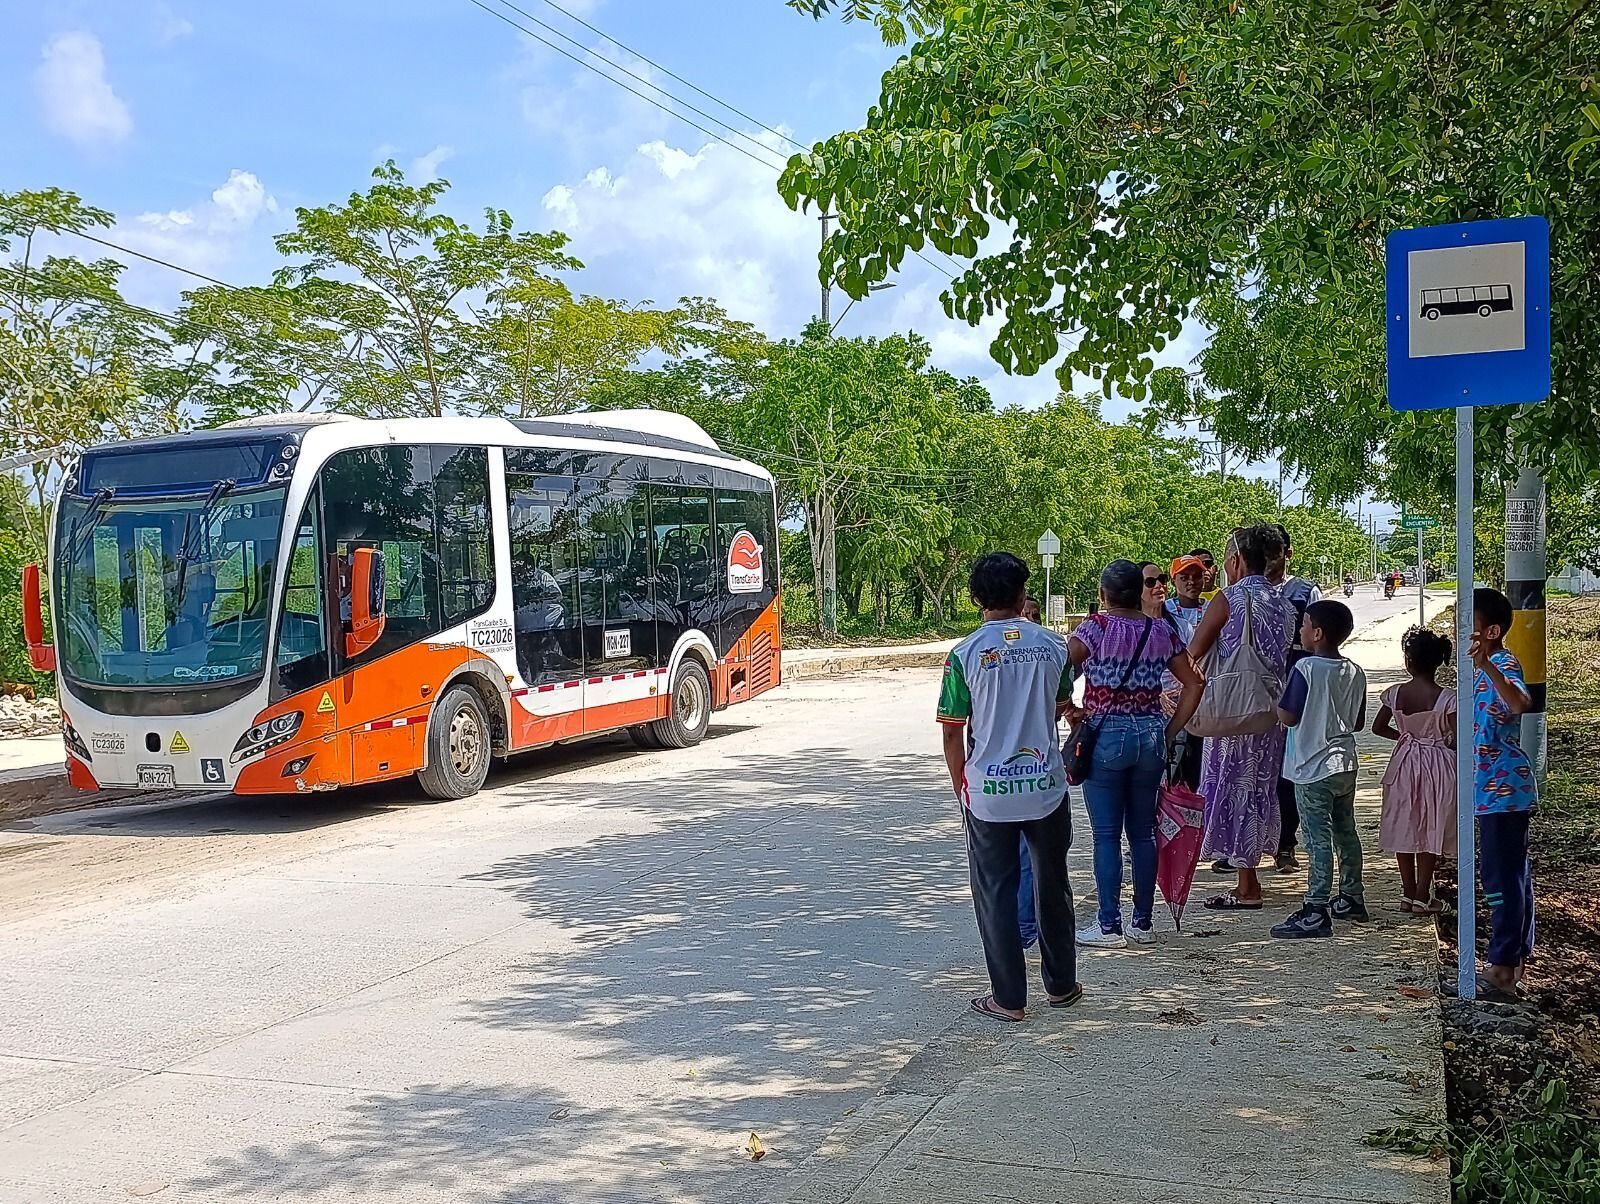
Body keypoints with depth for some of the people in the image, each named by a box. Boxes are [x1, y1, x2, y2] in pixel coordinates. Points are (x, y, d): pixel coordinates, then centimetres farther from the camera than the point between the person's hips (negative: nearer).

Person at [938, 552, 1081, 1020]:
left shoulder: (965, 654, -9)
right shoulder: (1051, 645, -1)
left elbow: (953, 734, -6)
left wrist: (961, 790, 7)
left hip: (988, 791, -3)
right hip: (1046, 785, 3)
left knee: (995, 893, 8)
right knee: (1052, 886, 17)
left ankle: (1009, 998, 12)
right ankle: (1061, 984, 29)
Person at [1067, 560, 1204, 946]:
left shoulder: (1096, 627, -8)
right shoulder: (1162, 631, 6)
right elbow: (1193, 685, 8)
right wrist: (1169, 733, 10)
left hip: (1106, 737, -4)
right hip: (1150, 736, 4)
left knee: (1106, 835, 1)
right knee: (1143, 832, 12)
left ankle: (1109, 926, 4)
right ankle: (1143, 922, 18)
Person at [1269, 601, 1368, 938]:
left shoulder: (1306, 668, -16)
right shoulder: (1355, 672, 5)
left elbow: (1288, 717, -15)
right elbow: (1359, 723, 12)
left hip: (1314, 768, -7)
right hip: (1346, 764, 8)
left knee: (1318, 840, -7)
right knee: (1346, 833, 18)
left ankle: (1315, 912, -5)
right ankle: (1352, 899, 29)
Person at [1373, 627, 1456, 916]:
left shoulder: (1395, 694, -7)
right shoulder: (1447, 698, -15)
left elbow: (1378, 727, 3)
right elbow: (1458, 739, -16)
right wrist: (1443, 741, 4)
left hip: (1405, 764, 3)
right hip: (1437, 766, -2)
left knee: (1405, 829, 13)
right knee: (1431, 832, 7)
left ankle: (1407, 894, 20)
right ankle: (1422, 897, 11)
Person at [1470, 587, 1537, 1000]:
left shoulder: (1504, 664, -16)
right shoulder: (1484, 667, 14)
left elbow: (1521, 703, -40)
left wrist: (1485, 666, -50)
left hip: (1503, 791, -10)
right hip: (1499, 789, 10)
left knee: (1502, 878, -7)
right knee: (1513, 875, 15)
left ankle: (1502, 968, -2)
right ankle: (1517, 957, 23)